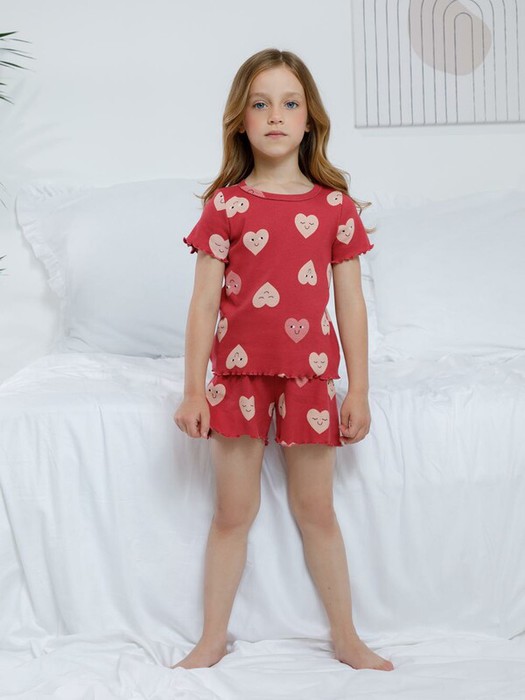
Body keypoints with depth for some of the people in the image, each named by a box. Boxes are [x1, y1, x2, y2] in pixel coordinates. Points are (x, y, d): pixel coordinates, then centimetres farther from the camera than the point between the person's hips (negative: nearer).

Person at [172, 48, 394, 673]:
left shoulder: (334, 205, 1)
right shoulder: (225, 205, -2)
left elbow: (351, 304, 3)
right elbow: (204, 303, -2)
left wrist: (358, 390, 1)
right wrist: (193, 388, -6)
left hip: (310, 374, 1)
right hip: (239, 371, 0)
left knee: (316, 512, 10)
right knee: (232, 513, 8)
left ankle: (347, 639, 24)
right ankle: (212, 640, 22)